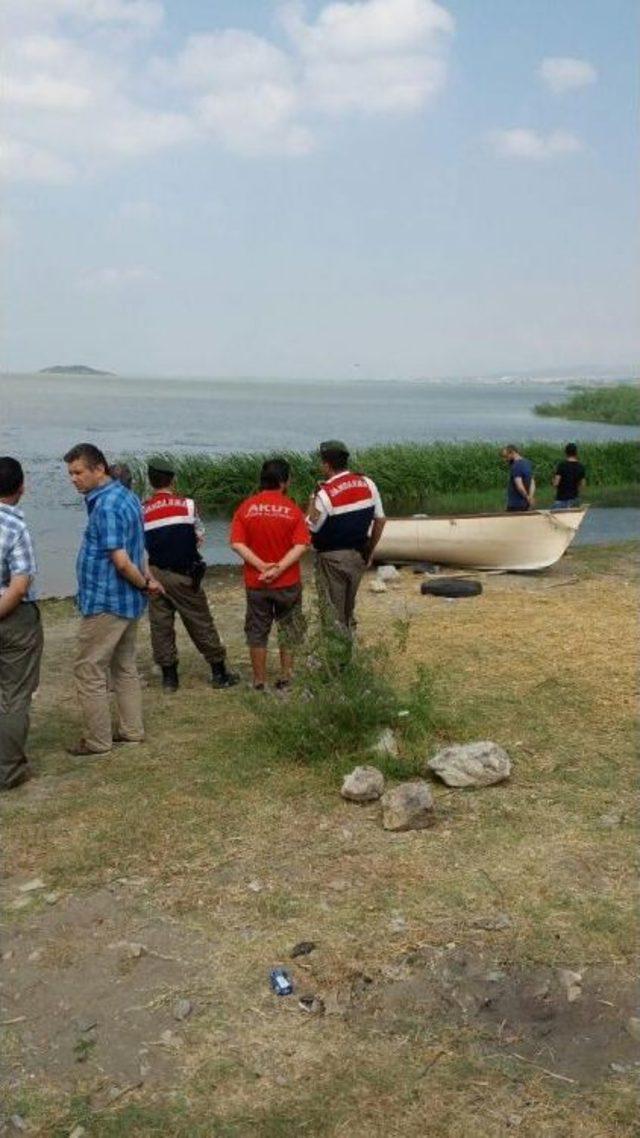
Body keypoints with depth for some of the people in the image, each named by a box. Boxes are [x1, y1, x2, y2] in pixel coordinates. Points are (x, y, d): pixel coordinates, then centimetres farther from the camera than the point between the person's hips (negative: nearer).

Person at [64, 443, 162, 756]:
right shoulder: (125, 496, 10)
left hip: (105, 602, -10)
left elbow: (121, 560, -25)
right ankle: (132, 730, 27)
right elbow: (136, 547, 16)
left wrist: (145, 584, -10)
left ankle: (97, 740, 10)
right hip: (128, 600, 10)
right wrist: (147, 580, 7)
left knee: (89, 671, 2)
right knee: (124, 667, 18)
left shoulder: (105, 506, -22)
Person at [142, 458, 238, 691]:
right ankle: (219, 672, 15)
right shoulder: (186, 504, -5)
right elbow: (200, 537, 3)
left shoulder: (142, 511, -2)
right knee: (201, 623, 7)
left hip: (155, 574, 2)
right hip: (184, 575, -2)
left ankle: (169, 676, 15)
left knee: (160, 625, 10)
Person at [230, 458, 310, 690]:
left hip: (256, 583, 1)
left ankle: (259, 680, 18)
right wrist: (279, 569, -18)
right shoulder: (292, 509, -8)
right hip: (287, 582, -1)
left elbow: (237, 543, -12)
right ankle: (285, 677, 21)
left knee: (257, 632, 12)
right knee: (288, 629, 16)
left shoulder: (246, 508, -5)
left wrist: (262, 566, -14)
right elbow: (301, 545, -16)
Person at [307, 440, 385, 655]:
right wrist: (369, 550, 15)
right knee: (348, 609, 20)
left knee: (332, 613, 5)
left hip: (332, 558, -6)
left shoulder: (325, 494, -20)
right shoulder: (367, 484, -1)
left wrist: (312, 500, -7)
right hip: (358, 556, 6)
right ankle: (347, 655, 29)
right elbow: (380, 520, 5)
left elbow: (310, 528, -13)